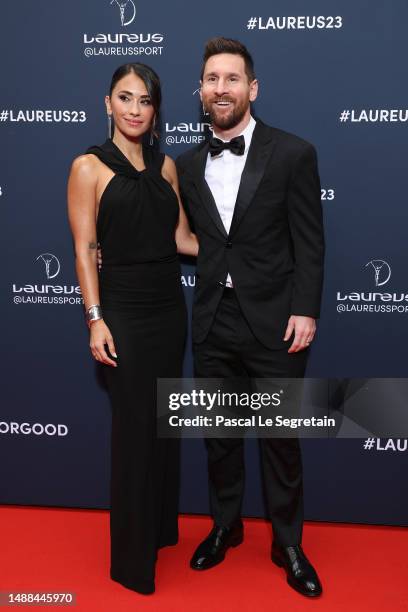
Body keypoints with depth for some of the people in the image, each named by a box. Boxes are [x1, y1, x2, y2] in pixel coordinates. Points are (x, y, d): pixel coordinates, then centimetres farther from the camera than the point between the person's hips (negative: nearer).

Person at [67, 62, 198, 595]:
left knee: (165, 421, 15)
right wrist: (95, 319, -14)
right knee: (134, 426, 3)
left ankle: (162, 528, 38)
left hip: (169, 305, 5)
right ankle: (132, 557, 23)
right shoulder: (89, 166, -5)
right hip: (123, 310, -5)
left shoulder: (165, 165, 9)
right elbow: (84, 249, -9)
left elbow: (183, 238, 9)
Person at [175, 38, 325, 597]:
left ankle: (288, 543, 31)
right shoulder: (188, 164, 8)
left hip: (273, 321, -3)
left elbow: (310, 243, -6)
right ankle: (225, 526, 38)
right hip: (213, 321, 4)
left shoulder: (293, 153, -5)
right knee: (219, 434, 16)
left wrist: (305, 312, -12)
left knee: (280, 438, 10)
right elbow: (192, 237, 12)